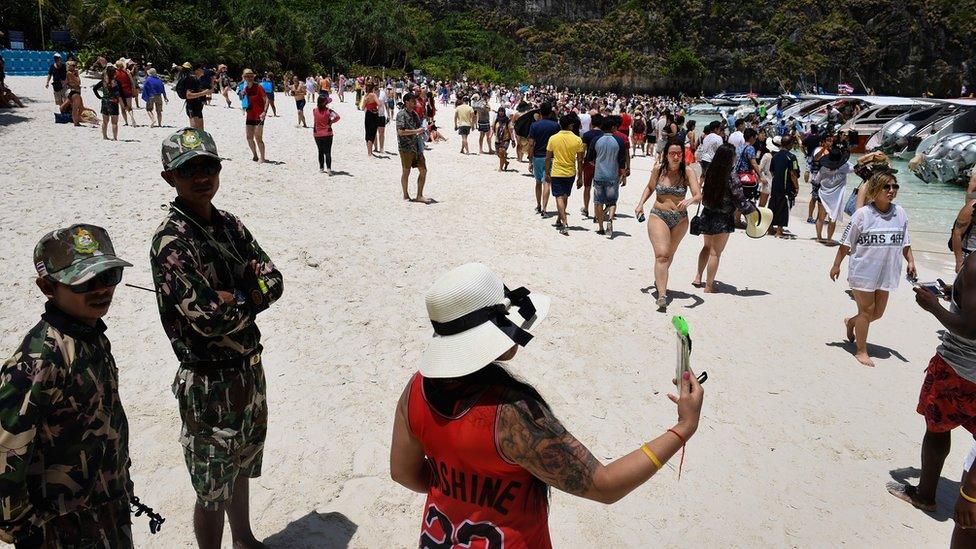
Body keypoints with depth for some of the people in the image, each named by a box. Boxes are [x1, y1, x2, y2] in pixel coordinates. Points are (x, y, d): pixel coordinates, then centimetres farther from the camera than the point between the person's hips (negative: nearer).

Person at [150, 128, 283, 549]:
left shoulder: (229, 225, 3)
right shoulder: (172, 242, -21)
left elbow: (273, 280, -1)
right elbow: (209, 319, -27)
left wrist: (234, 299, -19)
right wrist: (252, 297, -11)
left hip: (250, 368, 8)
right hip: (210, 381, -8)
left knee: (242, 466, 26)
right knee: (213, 489, 9)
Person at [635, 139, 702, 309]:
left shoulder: (688, 171, -10)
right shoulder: (658, 170, -6)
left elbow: (698, 196, -19)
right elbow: (650, 187, 14)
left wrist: (689, 201, -40)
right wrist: (640, 204, 2)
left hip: (680, 220, 2)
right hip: (658, 216, -2)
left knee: (670, 254, 21)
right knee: (661, 255, -17)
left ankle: (659, 281, 47)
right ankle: (662, 295, -24)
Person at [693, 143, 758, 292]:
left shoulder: (709, 172, -3)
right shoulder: (732, 179, -19)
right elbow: (741, 203, -15)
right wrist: (753, 207, 2)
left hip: (707, 215, 6)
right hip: (722, 220, -5)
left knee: (707, 247, 23)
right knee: (715, 252, 5)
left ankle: (698, 278, 25)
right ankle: (709, 286, 13)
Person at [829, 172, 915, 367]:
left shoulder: (900, 214, 1)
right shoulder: (863, 214, -12)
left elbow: (905, 242, 11)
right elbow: (846, 243, -7)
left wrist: (910, 261, 1)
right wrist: (836, 265, -4)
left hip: (886, 272, 5)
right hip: (863, 270, -5)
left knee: (878, 312, 13)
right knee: (866, 310, 3)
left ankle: (850, 322, 42)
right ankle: (861, 351, 16)